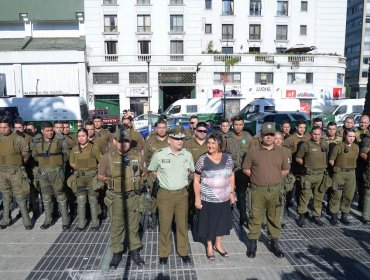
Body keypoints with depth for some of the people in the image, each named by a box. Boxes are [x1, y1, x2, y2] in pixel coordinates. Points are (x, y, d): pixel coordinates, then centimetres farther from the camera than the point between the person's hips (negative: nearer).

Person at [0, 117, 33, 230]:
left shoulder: (18, 139, -10)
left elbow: (26, 154, -2)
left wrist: (18, 164, 6)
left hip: (16, 172, -4)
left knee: (20, 197, -1)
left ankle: (26, 220, 8)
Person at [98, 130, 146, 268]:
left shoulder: (138, 155, -3)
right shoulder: (107, 157, -8)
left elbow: (143, 172, 11)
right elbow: (101, 176, 3)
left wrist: (133, 181, 6)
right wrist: (113, 184, 6)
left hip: (135, 196, 1)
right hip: (116, 198, -1)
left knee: (133, 226, 14)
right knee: (117, 226, 12)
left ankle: (134, 251, 31)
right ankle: (116, 253, 30)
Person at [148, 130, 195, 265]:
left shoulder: (187, 154, -1)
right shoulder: (159, 154, -10)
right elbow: (152, 170, 6)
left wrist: (182, 177, 5)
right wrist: (164, 178, 1)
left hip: (182, 194, 2)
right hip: (165, 194, -2)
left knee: (182, 224, 13)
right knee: (165, 225, 8)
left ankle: (183, 251, 31)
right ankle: (164, 253, 27)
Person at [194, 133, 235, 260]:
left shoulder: (227, 158, -2)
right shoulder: (202, 159, -11)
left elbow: (231, 176, 9)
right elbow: (196, 180, -7)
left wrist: (232, 192, 7)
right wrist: (197, 198, -10)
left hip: (224, 198, 3)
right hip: (207, 199, -3)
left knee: (221, 222, 16)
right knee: (209, 222, 12)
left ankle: (218, 244, 37)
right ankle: (209, 246, 33)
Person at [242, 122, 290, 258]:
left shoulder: (281, 151, 4)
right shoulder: (253, 151, -3)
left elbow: (285, 170, 12)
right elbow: (246, 168, 2)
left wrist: (274, 177, 3)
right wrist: (257, 177, -1)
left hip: (275, 190, 2)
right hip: (257, 190, -2)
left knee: (274, 217, 12)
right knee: (255, 217, 6)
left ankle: (274, 243, 28)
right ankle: (253, 244, 20)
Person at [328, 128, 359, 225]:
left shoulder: (356, 147, 8)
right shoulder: (338, 146, -8)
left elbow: (355, 159, 18)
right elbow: (331, 160, -5)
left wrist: (350, 167, 9)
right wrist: (338, 167, 0)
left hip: (351, 173, 5)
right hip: (339, 173, -5)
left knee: (349, 195, 7)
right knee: (336, 195, 0)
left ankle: (344, 216, 21)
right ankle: (334, 216, 11)